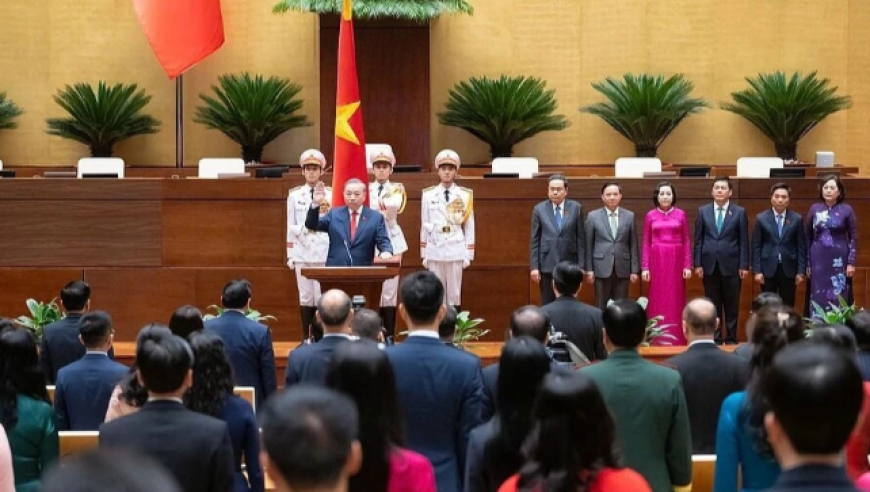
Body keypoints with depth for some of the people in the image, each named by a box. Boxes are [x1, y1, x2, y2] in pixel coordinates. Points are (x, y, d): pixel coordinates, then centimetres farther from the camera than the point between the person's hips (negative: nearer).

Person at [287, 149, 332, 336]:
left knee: (323, 297, -2)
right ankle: (306, 339, 9)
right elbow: (291, 227, 7)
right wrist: (290, 255, 3)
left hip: (325, 253, -1)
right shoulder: (294, 195, 7)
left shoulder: (330, 194, 5)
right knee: (305, 297, 4)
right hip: (302, 253, 1)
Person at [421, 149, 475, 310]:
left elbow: (469, 227, 3)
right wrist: (424, 254, 6)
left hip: (456, 251, -1)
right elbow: (424, 226, 7)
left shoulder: (465, 196, 1)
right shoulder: (428, 195, 3)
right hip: (435, 251, 1)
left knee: (455, 294, 3)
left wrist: (468, 255, 1)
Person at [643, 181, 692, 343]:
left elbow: (686, 242, 3)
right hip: (656, 261, 0)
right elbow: (646, 243, 4)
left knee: (675, 299, 2)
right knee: (657, 299, 1)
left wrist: (688, 266, -3)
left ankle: (676, 339, 7)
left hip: (676, 261, 0)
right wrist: (645, 267, -3)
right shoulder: (650, 216, 4)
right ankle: (657, 340, 5)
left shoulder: (681, 214, 4)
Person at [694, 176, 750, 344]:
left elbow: (744, 241, 0)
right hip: (709, 265, 1)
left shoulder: (739, 212, 3)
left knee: (731, 305, 3)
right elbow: (698, 240, 6)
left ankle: (731, 338, 11)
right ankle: (714, 338, 12)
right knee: (712, 305, 5)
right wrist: (697, 264, -1)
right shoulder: (703, 211, 7)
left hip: (731, 265, -1)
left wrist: (744, 266, -6)